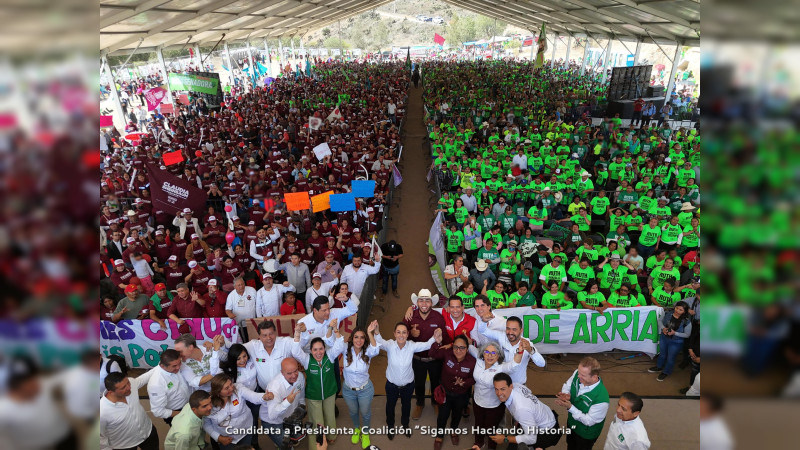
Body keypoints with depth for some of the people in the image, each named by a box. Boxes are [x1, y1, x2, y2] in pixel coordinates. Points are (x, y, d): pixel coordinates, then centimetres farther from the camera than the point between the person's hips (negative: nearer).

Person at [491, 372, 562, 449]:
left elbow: (531, 439, -32)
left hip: (548, 432, -7)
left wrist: (505, 439, -23)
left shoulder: (521, 408, -41)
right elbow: (527, 390, 5)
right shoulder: (515, 385, -21)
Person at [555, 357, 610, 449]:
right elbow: (567, 385, -5)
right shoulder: (577, 374, -26)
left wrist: (570, 407, -37)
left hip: (586, 434, -5)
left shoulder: (601, 399, -42)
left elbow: (589, 421, -28)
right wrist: (565, 394, -27)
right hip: (572, 422, 5)